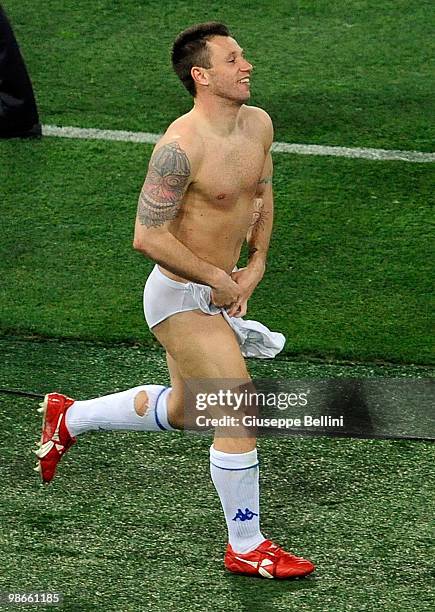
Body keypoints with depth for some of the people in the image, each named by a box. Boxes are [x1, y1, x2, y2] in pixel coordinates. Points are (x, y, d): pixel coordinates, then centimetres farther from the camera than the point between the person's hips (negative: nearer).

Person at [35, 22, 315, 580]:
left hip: (216, 292, 9)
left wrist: (255, 265, 6)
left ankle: (68, 418, 43)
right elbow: (148, 237, -25)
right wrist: (218, 280, -18)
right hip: (180, 297, -9)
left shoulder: (258, 124, 0)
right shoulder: (182, 146, -26)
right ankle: (245, 549, 4)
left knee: (181, 410, 25)